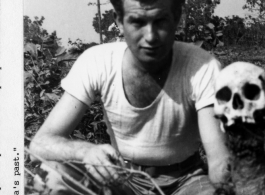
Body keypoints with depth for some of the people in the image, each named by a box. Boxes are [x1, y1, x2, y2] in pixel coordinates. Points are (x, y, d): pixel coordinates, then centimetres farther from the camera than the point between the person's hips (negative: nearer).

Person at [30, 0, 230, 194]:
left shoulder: (202, 68, -25)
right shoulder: (96, 63, -20)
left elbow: (219, 158, -29)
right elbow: (40, 143, -22)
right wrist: (85, 150, -43)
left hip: (186, 179, -1)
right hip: (123, 177, 2)